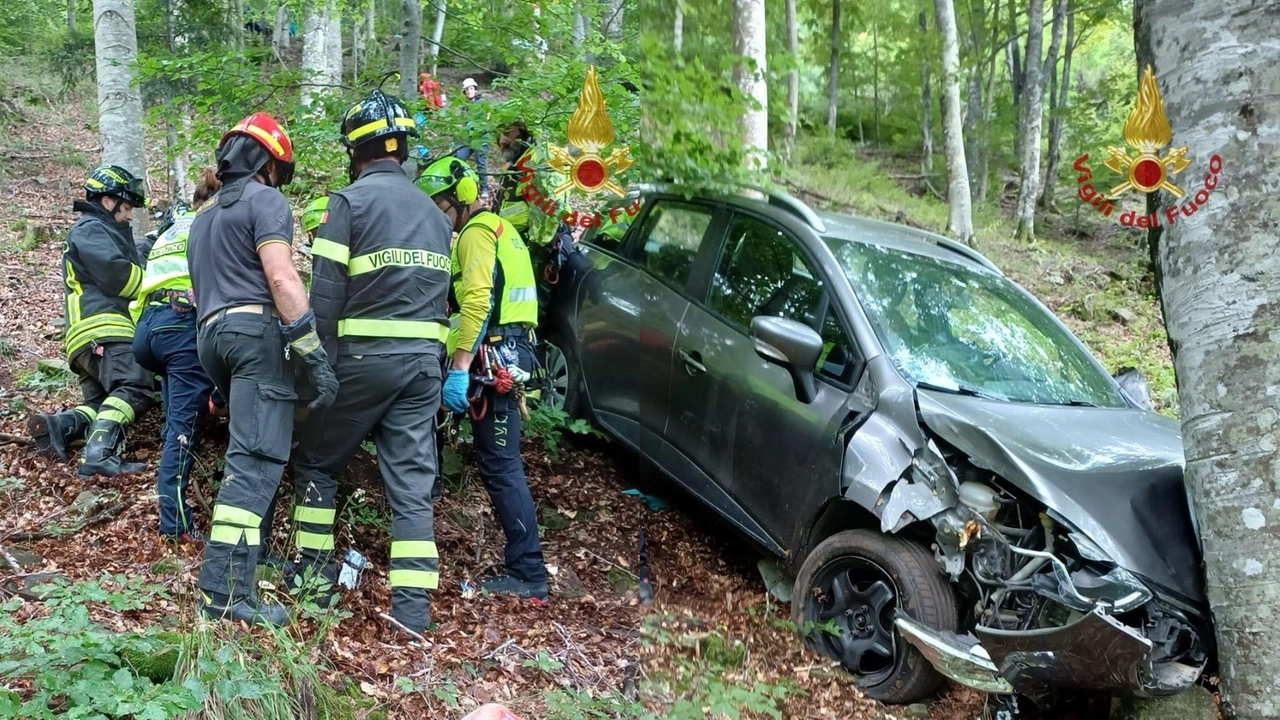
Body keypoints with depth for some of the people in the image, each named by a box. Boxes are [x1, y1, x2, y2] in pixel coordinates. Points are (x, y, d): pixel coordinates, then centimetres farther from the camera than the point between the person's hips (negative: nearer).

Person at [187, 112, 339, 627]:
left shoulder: (204, 215, 28)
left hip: (211, 334, 9)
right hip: (256, 331, -9)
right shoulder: (264, 199, 1)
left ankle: (255, 550, 20)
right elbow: (281, 278, -13)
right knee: (257, 460, -15)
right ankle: (226, 591, -24)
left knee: (249, 450, 18)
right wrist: (315, 355, -17)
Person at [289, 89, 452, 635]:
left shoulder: (351, 200, -3)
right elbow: (442, 292, 14)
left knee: (318, 463, 16)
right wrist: (443, 369, 16)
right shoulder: (434, 212, 16)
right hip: (424, 361, 5)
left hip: (365, 355, -5)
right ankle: (413, 614, 1)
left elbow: (326, 293, -10)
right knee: (413, 485, 3)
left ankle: (313, 576, 20)